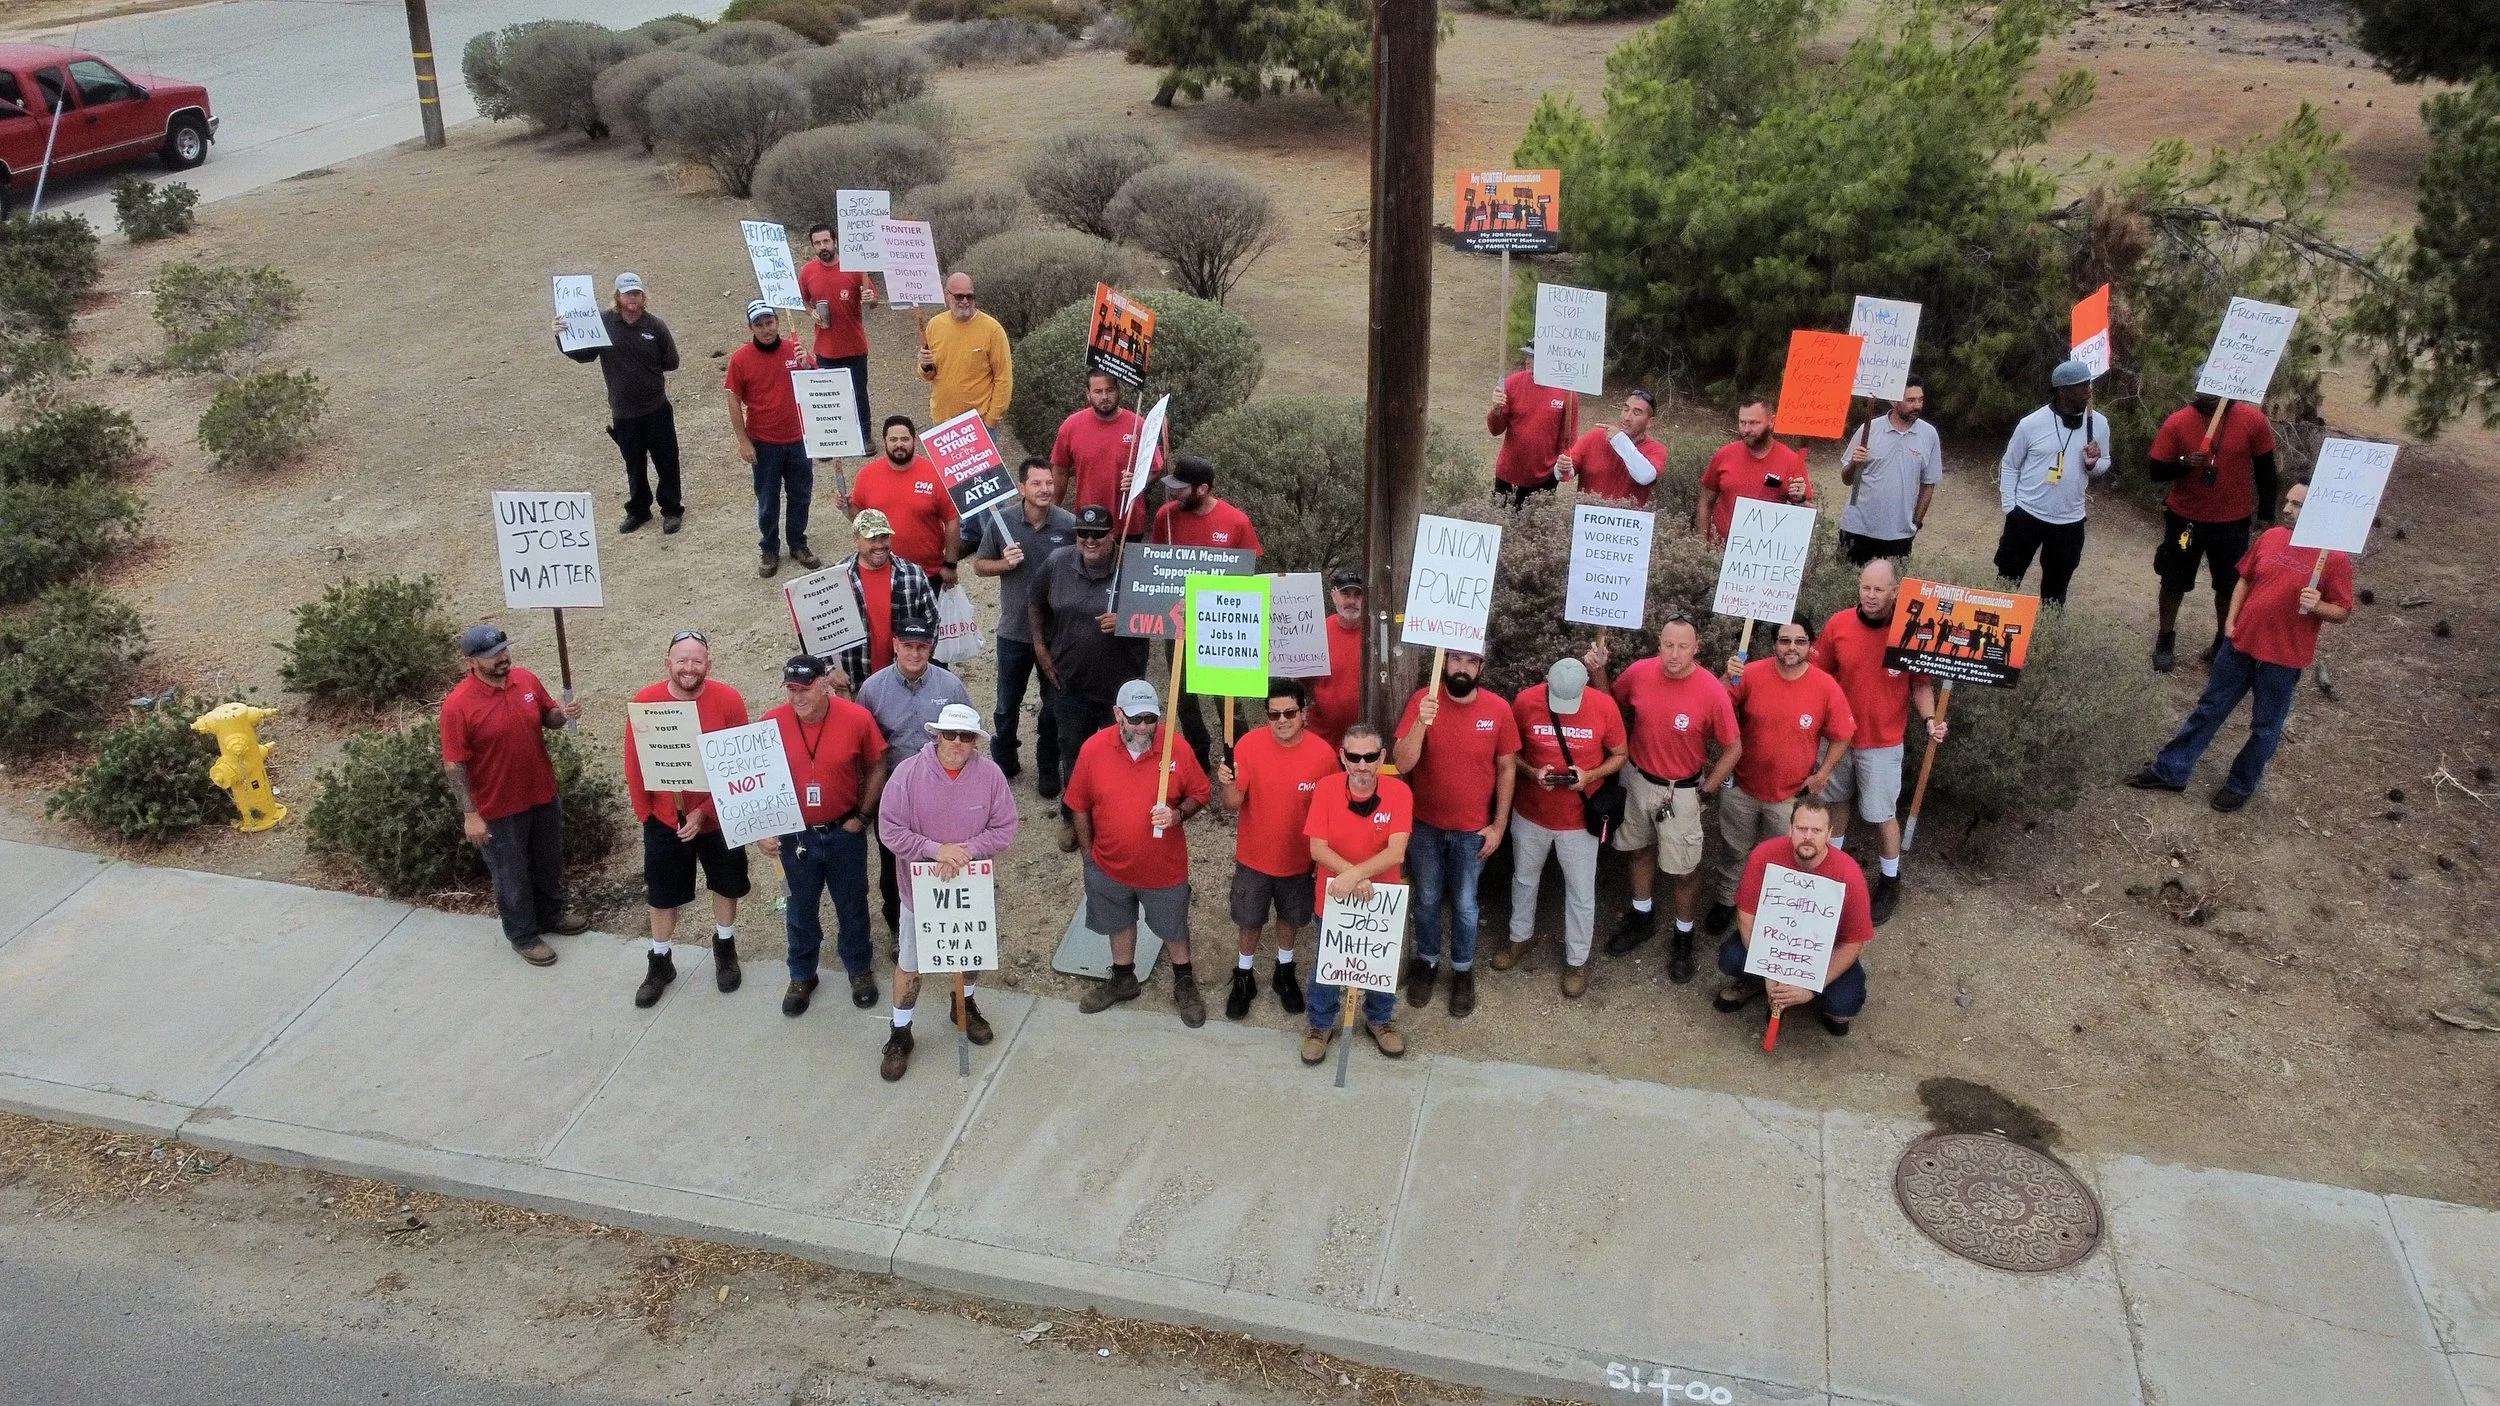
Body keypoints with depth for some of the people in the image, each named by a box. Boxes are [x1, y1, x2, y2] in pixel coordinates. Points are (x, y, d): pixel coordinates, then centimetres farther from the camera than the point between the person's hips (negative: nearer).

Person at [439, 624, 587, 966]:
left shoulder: (526, 679, -7)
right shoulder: (458, 705, -23)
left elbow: (548, 716, 9)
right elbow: (454, 764, -18)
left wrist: (563, 714, -16)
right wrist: (470, 814, -18)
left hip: (543, 794, 5)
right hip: (499, 808, -5)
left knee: (549, 862, 24)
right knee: (512, 875, 13)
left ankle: (552, 914, 47)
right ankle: (523, 935, 33)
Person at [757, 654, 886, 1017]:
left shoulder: (857, 718, -18)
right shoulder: (771, 723, -15)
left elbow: (876, 769, -3)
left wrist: (862, 816, -6)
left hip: (844, 832, -1)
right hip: (795, 834, 1)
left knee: (852, 905, 18)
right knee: (800, 909, 18)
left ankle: (859, 969, 41)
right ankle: (802, 976, 39)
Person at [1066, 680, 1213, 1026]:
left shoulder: (1176, 749, -19)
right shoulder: (1093, 749, -17)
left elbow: (1200, 794, -5)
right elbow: (1080, 806, -4)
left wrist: (1179, 813, -25)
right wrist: (1089, 853, 2)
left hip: (1165, 866, -1)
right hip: (1110, 865, 1)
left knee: (1174, 928, 19)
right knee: (1119, 923, 25)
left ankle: (1184, 985, 44)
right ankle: (1123, 980, 49)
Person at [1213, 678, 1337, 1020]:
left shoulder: (1324, 754, -20)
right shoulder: (1250, 744, -21)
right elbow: (1233, 804, -17)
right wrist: (1226, 784, -39)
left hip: (1298, 860, 1)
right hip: (1254, 857, 0)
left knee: (1291, 918, 23)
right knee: (1249, 921, 19)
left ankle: (1284, 972, 49)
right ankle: (1244, 977, 43)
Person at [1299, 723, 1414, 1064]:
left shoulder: (1399, 792, -19)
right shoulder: (1326, 789, -17)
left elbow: (1396, 852, -26)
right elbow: (1318, 848, -17)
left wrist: (1354, 874, -38)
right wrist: (1357, 876, -29)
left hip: (1382, 897, 0)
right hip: (1333, 896, 0)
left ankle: (1380, 1020, 45)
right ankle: (1320, 1024, 40)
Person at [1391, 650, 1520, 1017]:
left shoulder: (1498, 709, -13)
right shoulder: (1423, 700, -17)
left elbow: (1506, 769, -3)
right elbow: (1403, 764, -22)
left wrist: (1499, 825, -4)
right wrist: (1422, 721, -37)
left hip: (1473, 829, 0)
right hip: (1426, 825, 0)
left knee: (1464, 905, 15)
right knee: (1427, 899, 18)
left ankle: (1463, 970, 36)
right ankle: (1426, 961, 41)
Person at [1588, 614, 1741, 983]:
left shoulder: (1713, 692, -23)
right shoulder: (1639, 673, -13)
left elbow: (1733, 749, -11)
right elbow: (1613, 704, 9)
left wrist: (1704, 792, -8)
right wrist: (1597, 672, -9)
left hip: (1680, 792, -4)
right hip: (1638, 780, 4)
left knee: (1684, 870, 7)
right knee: (1640, 851, 23)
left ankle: (1683, 939, 30)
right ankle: (1642, 917, 46)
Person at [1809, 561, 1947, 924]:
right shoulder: (1838, 624, -12)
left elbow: (1921, 684, -7)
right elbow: (1817, 674, -3)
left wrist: (1929, 720, -23)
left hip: (1883, 743, -3)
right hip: (1837, 734, 3)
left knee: (1882, 814, 9)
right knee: (1836, 800, 22)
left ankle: (1890, 881, 31)